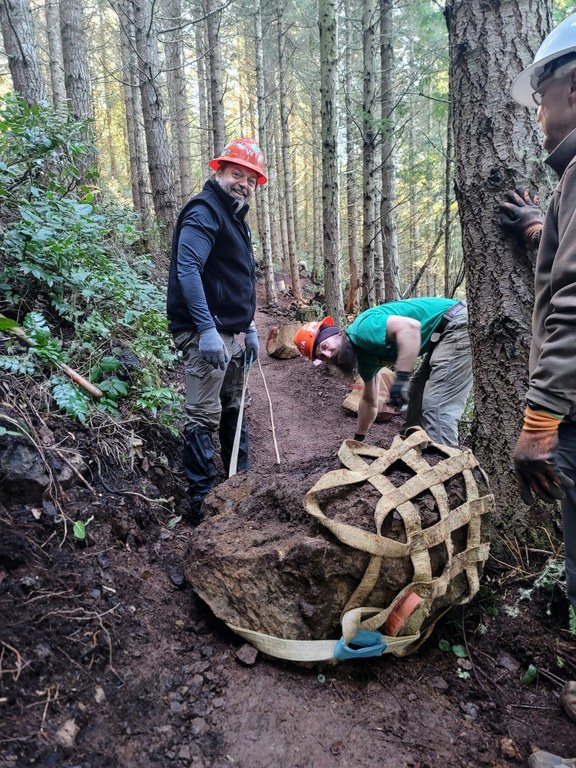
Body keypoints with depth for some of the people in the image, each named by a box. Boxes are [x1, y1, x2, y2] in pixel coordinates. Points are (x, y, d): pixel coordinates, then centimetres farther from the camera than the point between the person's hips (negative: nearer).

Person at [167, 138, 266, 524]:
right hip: (206, 334, -10)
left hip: (231, 334, 10)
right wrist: (207, 329, -30)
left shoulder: (236, 218, 20)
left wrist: (249, 328, 21)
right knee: (204, 417, -8)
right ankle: (202, 500, 1)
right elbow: (187, 269, -24)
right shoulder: (204, 212, -10)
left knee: (234, 409, 17)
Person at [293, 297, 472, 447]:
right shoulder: (364, 356, 12)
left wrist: (401, 380, -33)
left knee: (437, 408, -14)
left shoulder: (362, 328, -16)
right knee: (418, 401, 17)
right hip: (441, 337, 10)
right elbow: (369, 400, 26)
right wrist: (358, 439, 33)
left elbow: (410, 326, -32)